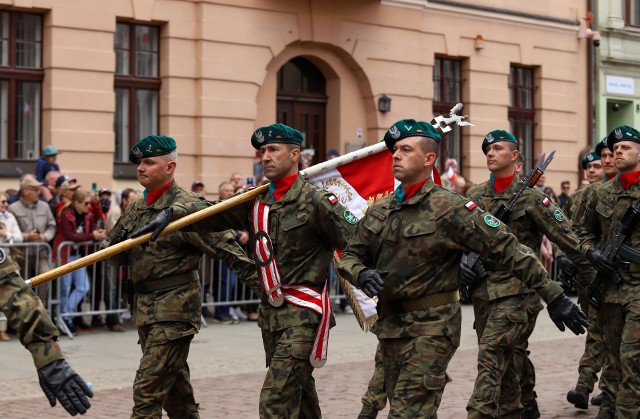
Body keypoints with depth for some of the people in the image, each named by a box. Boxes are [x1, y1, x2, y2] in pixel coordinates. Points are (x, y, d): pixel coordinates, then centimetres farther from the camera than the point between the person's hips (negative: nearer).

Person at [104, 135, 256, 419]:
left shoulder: (186, 206, -11)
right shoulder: (135, 209, 12)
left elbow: (222, 243, -14)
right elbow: (114, 258, 15)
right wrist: (118, 242, -7)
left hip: (175, 307, -8)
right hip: (144, 308, 8)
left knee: (148, 389, -12)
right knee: (174, 387, 19)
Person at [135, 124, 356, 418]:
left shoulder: (315, 201, -10)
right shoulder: (255, 202, 10)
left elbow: (356, 243, -10)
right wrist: (172, 214, -12)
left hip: (303, 312, -7)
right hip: (270, 310, 7)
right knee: (297, 391, 18)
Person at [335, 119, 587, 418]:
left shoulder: (449, 208, -13)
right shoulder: (379, 210, 8)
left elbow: (506, 248, -15)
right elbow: (350, 255, 12)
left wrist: (553, 296, -17)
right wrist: (362, 274, -13)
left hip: (431, 326, -7)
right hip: (389, 325, 7)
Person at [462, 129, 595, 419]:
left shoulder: (530, 196, -5)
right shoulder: (474, 196, 10)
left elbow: (566, 237, -3)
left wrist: (586, 270, -1)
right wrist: (462, 263, -1)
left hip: (515, 289, -6)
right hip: (482, 290, 6)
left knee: (491, 358, -15)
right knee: (509, 358, 15)